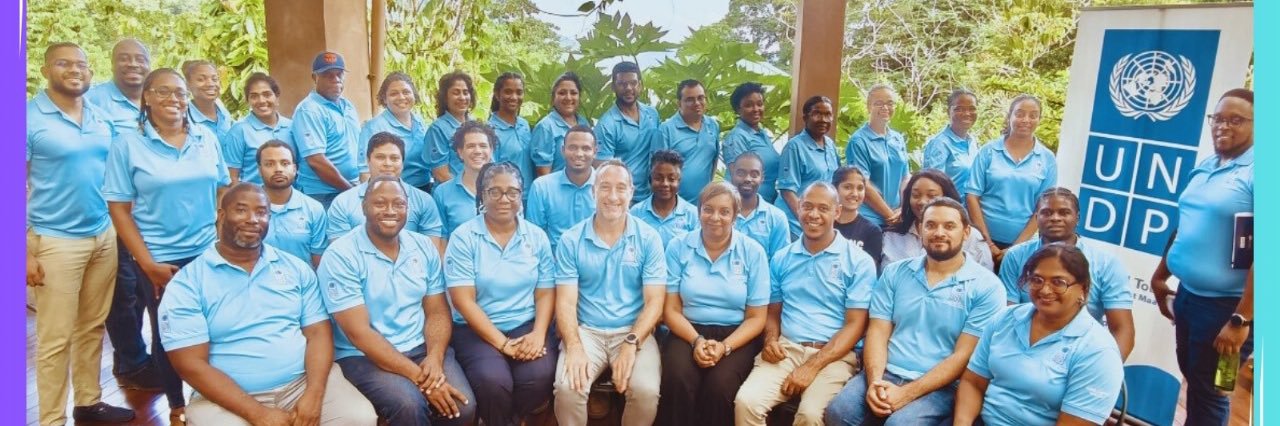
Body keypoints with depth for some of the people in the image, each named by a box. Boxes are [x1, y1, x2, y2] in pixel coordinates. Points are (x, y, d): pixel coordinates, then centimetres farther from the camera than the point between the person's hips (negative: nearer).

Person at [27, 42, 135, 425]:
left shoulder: (102, 119, 9)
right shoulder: (28, 117, -8)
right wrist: (25, 250, -13)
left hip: (105, 236, 5)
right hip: (56, 241, -5)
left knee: (93, 327, 15)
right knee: (56, 338, 2)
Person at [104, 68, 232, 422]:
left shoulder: (207, 138, 3)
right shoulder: (127, 144, -6)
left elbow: (222, 191, 11)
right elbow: (118, 208, -6)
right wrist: (148, 263, -10)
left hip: (209, 253, 2)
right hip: (160, 260, -2)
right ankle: (176, 403, 30)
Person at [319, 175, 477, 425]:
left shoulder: (424, 247, 5)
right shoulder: (340, 256, -11)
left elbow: (437, 312, 6)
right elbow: (358, 332, -16)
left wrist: (434, 357, -16)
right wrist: (418, 376, -22)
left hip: (421, 348, 4)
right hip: (364, 357, -4)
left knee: (463, 406, -20)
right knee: (409, 406, -31)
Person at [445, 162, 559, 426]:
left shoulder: (537, 237, 7)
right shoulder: (463, 238, -4)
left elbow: (545, 293, 5)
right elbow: (463, 300, -10)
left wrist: (538, 333, -14)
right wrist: (502, 343, -16)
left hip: (527, 326, 3)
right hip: (476, 330, -2)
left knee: (540, 376, -26)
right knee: (493, 381, -30)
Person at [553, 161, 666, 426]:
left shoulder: (649, 239, 0)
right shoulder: (571, 240, 1)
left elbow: (654, 301, -3)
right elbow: (566, 302, -3)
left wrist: (631, 343, -17)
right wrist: (574, 346, -20)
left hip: (634, 332, 0)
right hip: (586, 331, 0)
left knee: (646, 391, -26)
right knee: (567, 388, -26)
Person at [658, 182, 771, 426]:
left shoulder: (753, 252, 1)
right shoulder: (678, 247, 2)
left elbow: (756, 317, 1)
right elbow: (671, 309, 2)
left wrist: (724, 346, -15)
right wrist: (696, 341, -15)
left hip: (736, 336, 0)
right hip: (689, 332, 1)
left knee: (719, 386, -29)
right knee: (677, 382, -30)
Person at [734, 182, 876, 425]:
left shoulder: (859, 262, 0)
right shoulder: (781, 259, 13)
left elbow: (855, 325, -5)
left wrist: (812, 367, -14)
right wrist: (770, 339, -5)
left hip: (834, 355, -3)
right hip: (786, 349, 3)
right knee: (746, 401, -22)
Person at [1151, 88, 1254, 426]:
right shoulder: (1203, 168, 8)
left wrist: (1242, 319, -22)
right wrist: (1160, 277, 20)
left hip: (1226, 303, -7)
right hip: (1187, 293, 7)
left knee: (1208, 390, 8)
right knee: (1192, 379, 20)